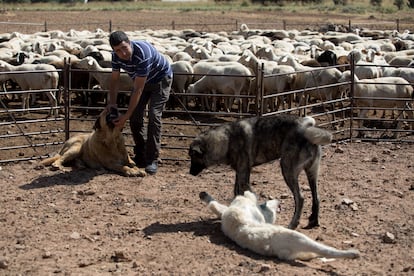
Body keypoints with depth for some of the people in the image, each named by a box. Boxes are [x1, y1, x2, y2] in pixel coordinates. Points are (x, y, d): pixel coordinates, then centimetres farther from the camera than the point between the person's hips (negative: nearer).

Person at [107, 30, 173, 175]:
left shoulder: (143, 53, -40)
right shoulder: (116, 55, -20)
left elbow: (138, 90, -38)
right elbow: (115, 80, -4)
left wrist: (126, 116, -37)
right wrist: (112, 103, -18)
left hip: (161, 79, -7)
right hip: (141, 80, 7)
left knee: (154, 116, -19)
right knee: (135, 118, -2)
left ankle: (152, 160, -15)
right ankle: (141, 157, 11)